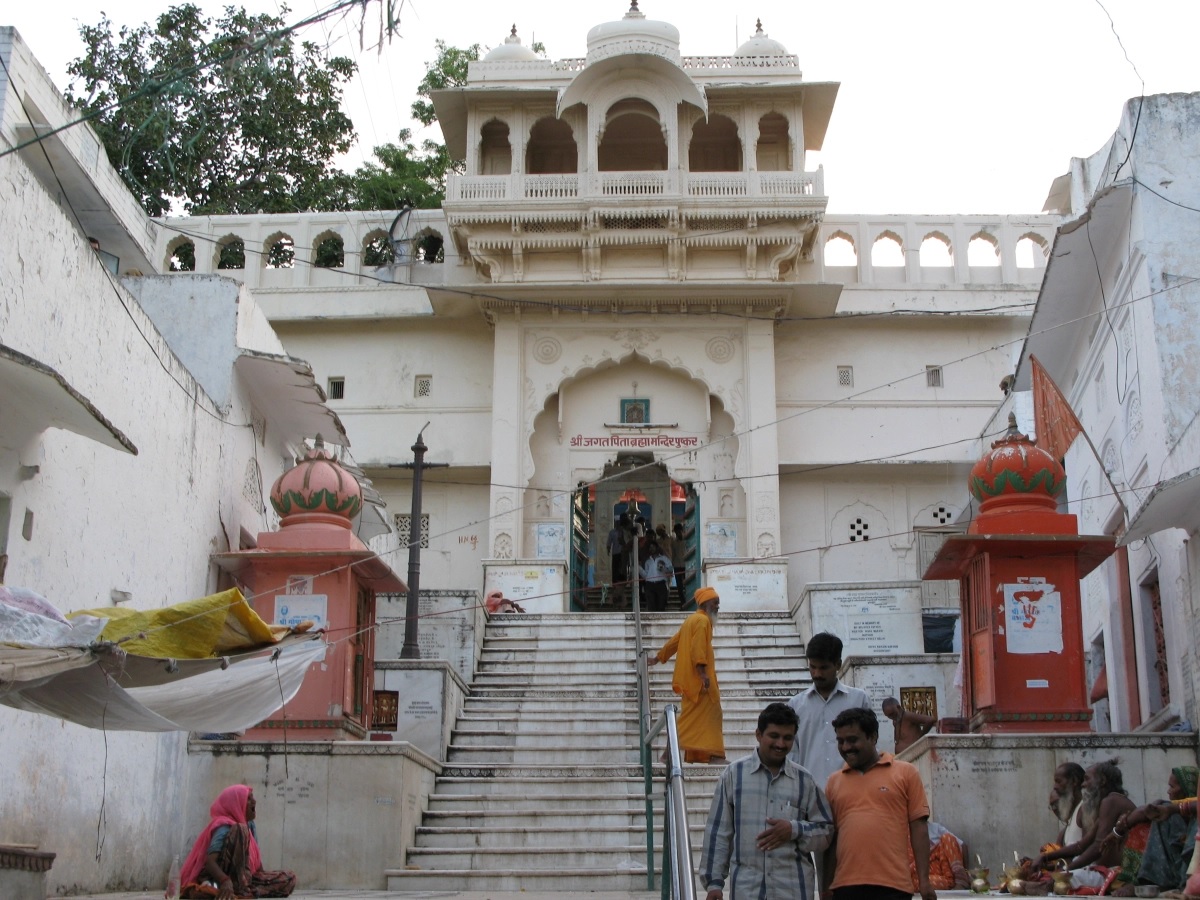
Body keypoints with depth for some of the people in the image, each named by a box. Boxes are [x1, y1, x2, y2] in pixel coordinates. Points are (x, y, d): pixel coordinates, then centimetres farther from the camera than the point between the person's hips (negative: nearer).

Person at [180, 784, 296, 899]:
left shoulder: (249, 825, 13)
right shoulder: (225, 827, -14)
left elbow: (255, 858, 16)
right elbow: (210, 861, -28)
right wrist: (226, 882, -47)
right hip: (219, 882, -9)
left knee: (289, 880, -6)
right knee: (240, 829, -26)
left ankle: (243, 890, -22)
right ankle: (240, 891, -34)